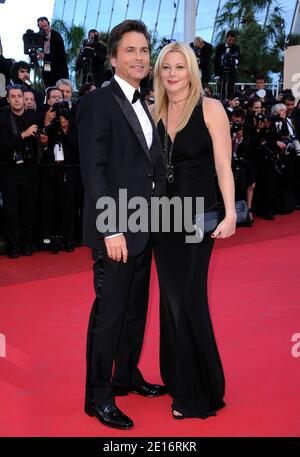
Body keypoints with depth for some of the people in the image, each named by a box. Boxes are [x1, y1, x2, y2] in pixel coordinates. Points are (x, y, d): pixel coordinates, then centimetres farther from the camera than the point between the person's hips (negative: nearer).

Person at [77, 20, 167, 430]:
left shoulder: (142, 106, 16)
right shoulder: (97, 103, -10)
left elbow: (149, 166, 15)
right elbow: (93, 170, -16)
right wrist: (111, 230, -21)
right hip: (117, 230, -8)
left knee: (136, 309, 17)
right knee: (109, 314, 0)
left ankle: (127, 376, 34)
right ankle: (98, 396, 14)